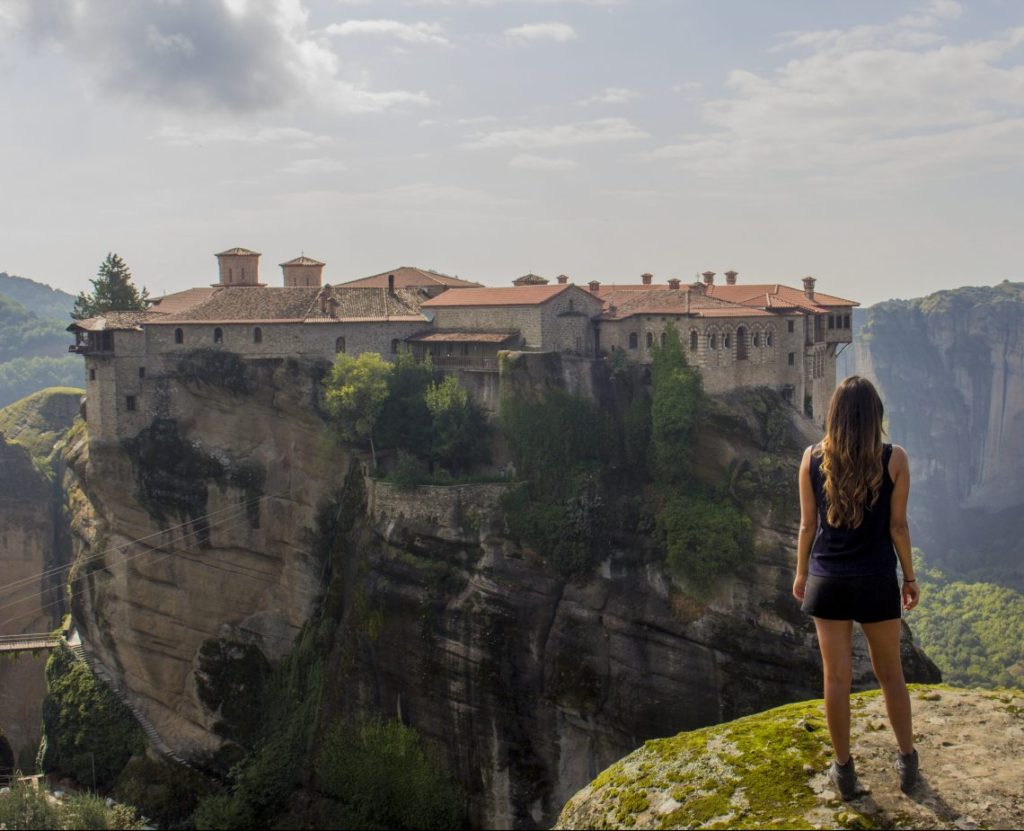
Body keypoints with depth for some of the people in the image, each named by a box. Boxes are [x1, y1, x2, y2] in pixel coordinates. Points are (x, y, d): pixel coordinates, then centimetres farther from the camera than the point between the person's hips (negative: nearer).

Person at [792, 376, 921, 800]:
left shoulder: (813, 459, -6)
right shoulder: (894, 459, -10)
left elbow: (808, 525, 0)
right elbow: (897, 525, -5)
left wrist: (801, 573, 13)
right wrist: (910, 578, 8)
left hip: (828, 579, 1)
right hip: (877, 579, 0)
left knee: (837, 676, 8)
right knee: (890, 673, 15)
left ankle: (843, 769, 18)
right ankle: (907, 761, 27)